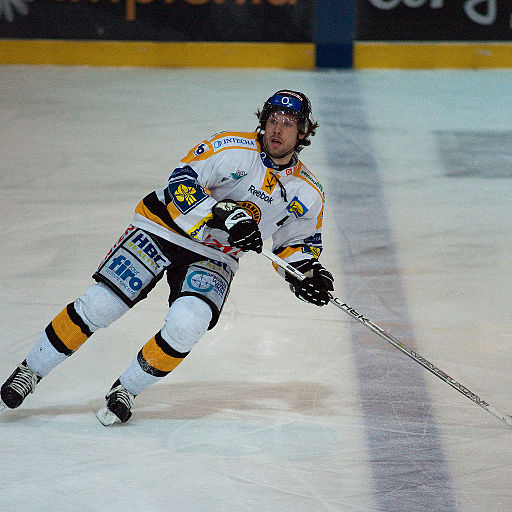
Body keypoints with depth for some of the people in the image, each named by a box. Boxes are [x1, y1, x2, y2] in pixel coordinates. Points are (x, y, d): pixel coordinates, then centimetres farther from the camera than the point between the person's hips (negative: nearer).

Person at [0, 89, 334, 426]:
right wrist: (226, 215, -37)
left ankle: (127, 390, 0)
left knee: (185, 326, -24)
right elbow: (182, 183, -25)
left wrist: (307, 271, -8)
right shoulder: (233, 149, -17)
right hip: (163, 230, -3)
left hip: (213, 258, 3)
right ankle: (30, 372, 6)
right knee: (98, 306, -12)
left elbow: (298, 241, 13)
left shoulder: (307, 194, -2)